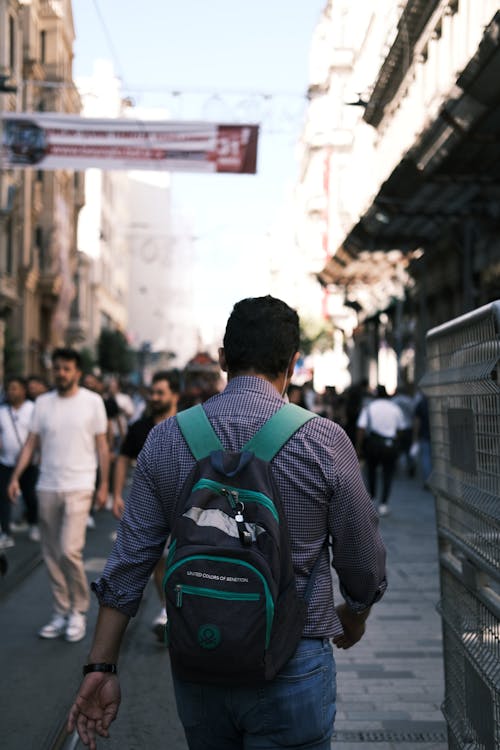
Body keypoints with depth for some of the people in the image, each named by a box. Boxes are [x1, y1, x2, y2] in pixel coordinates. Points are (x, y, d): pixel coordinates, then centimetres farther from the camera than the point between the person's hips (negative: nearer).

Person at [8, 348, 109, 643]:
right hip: (47, 487, 4)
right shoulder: (43, 402, 7)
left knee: (69, 550, -13)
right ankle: (61, 612, 20)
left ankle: (79, 611, 5)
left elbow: (102, 446, 1)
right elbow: (32, 442, 5)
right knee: (52, 554, 8)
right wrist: (16, 477, -5)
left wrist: (104, 485, -3)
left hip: (78, 487, -4)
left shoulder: (92, 402, -2)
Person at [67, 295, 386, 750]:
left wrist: (101, 666, 4)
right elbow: (365, 564, -2)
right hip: (292, 670, -3)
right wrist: (353, 620, 19)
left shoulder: (166, 439, -3)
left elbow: (130, 559, -2)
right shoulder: (325, 441, -11)